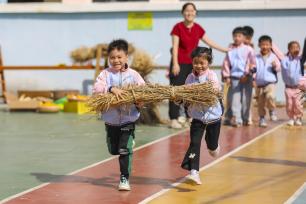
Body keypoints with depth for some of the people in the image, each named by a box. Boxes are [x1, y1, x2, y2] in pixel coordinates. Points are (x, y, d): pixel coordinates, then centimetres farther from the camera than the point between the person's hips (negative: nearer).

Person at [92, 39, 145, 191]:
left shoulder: (133, 75, -4)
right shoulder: (106, 74, -4)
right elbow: (97, 88, -18)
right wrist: (111, 89, -33)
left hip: (128, 119, -2)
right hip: (111, 120, 2)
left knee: (125, 150, -8)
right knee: (113, 150, 16)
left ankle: (124, 178, 2)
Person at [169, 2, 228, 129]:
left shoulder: (198, 28, 7)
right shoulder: (178, 27, -6)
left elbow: (209, 42, 15)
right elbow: (175, 46, -9)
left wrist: (225, 50, 16)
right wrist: (175, 64, -16)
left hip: (193, 64, 5)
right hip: (180, 64, -5)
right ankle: (174, 119, -4)